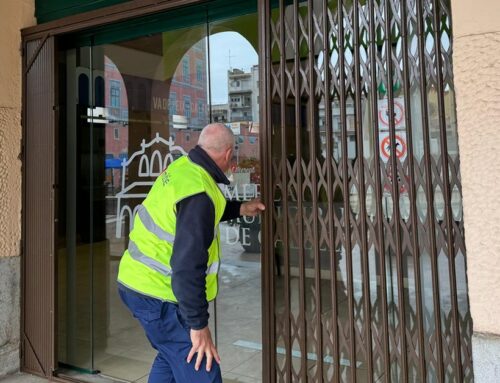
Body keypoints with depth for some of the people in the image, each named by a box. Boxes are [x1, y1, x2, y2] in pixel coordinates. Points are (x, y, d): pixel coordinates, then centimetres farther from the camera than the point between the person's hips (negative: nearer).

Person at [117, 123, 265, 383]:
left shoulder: (182, 167, 1)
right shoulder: (199, 193, -26)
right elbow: (188, 266, -29)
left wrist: (239, 209, 27)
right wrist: (199, 325, -22)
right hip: (158, 296, -10)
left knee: (172, 356, 26)